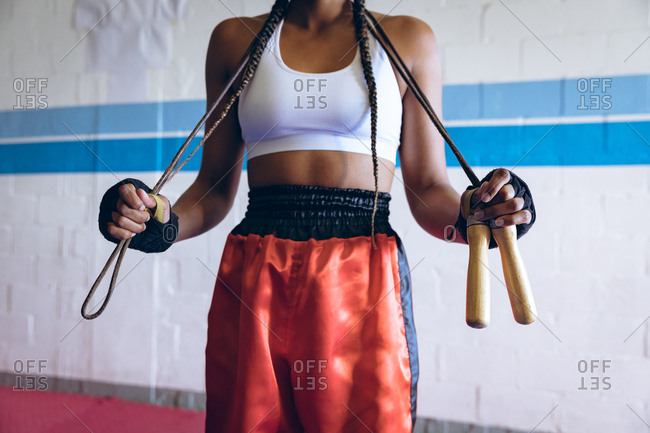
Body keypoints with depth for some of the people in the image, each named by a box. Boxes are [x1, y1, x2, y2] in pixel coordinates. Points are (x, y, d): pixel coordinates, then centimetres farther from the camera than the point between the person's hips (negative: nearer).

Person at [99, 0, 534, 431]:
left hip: (363, 283, -1)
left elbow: (428, 190, 7)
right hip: (254, 283, 1)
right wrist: (161, 224, -7)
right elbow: (216, 186, 12)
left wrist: (470, 215, -14)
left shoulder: (406, 39, 9)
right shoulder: (235, 39, 12)